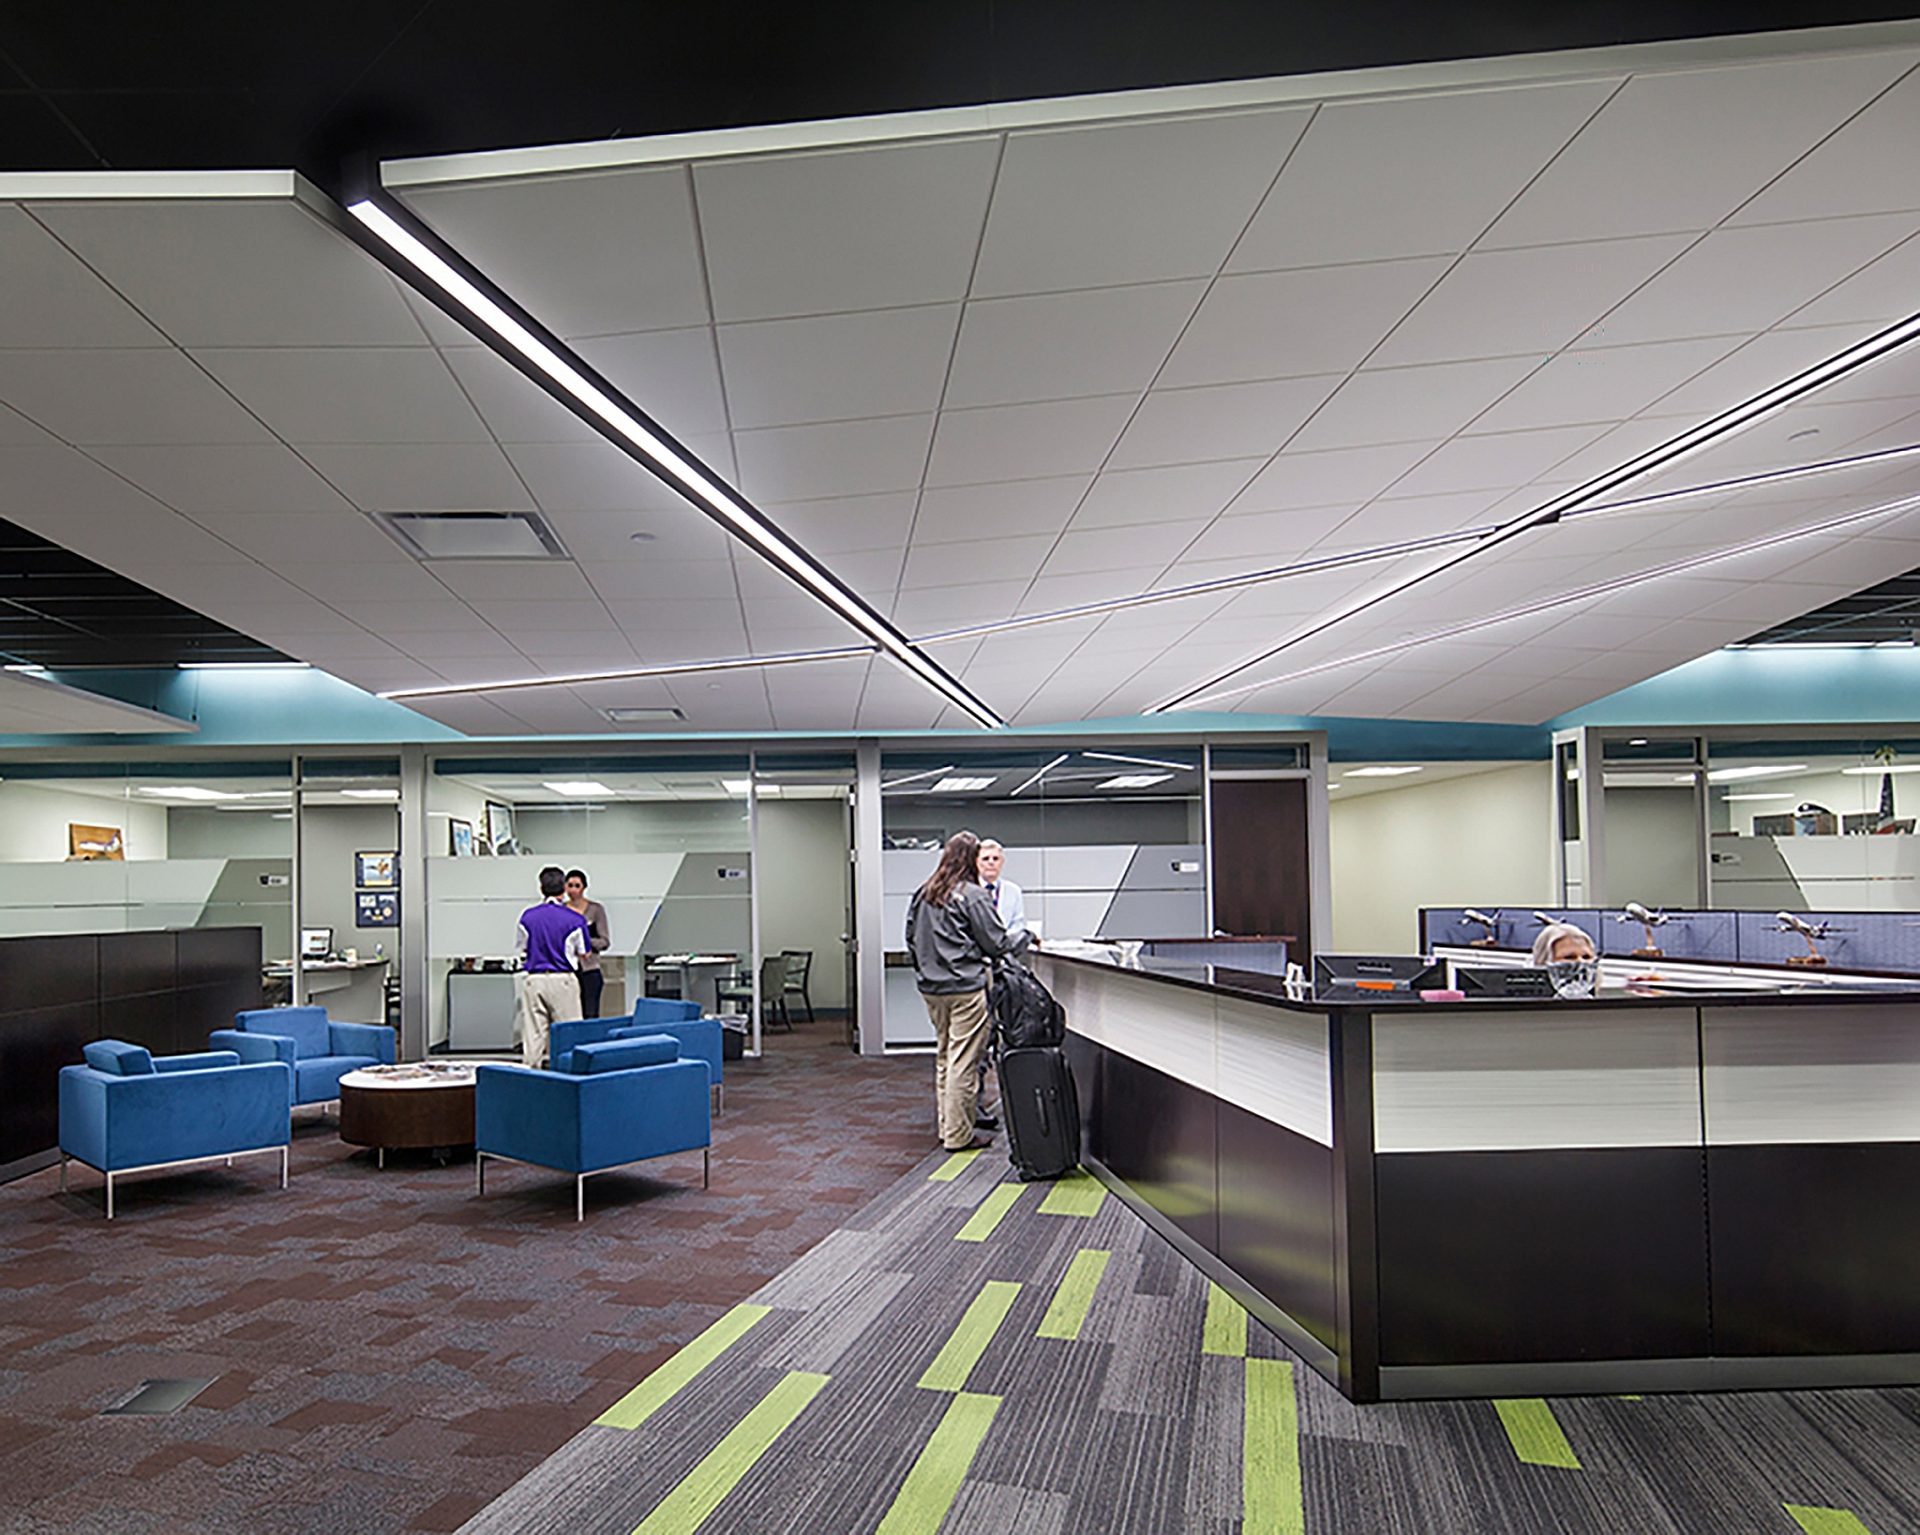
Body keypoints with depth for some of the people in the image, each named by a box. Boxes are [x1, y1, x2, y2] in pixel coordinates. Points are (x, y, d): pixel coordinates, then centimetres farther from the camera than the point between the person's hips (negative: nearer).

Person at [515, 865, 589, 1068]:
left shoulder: (527, 917, 1)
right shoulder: (575, 919, -7)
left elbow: (523, 950, 13)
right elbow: (583, 953, 4)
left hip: (532, 980, 3)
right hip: (563, 980, -3)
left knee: (533, 1034, 6)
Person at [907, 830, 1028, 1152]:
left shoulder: (922, 894, 7)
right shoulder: (971, 896, -13)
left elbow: (911, 938, 14)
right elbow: (997, 943, -9)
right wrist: (1026, 939, 8)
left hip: (931, 988, 7)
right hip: (965, 988, -7)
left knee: (943, 1057, 17)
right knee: (963, 1061, -1)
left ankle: (946, 1126, 25)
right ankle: (958, 1134, 4)